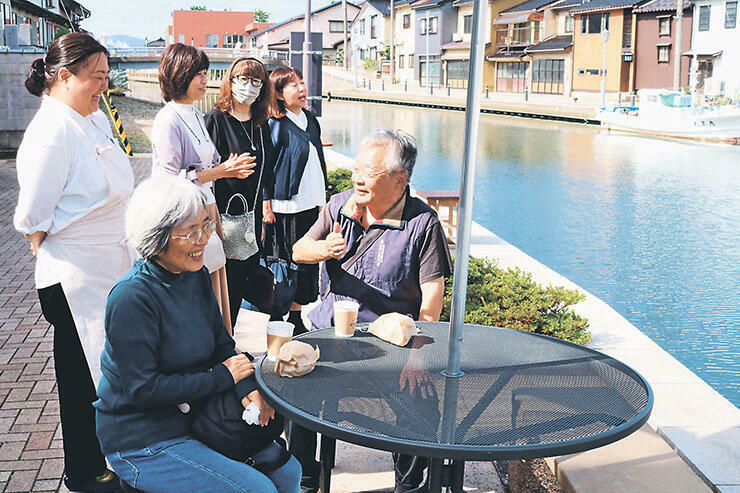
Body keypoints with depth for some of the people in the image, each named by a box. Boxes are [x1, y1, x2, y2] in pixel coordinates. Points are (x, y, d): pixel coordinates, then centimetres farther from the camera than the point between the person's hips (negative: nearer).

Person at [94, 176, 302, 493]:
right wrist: (224, 376, -18)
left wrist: (247, 388, -12)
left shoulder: (196, 276, 0)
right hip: (141, 442, -7)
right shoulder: (132, 298, -23)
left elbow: (222, 344, 8)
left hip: (192, 416, 8)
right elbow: (143, 390, -24)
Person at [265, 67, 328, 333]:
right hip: (286, 208, -7)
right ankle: (277, 319, 13)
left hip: (312, 204, 7)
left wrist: (322, 197, 17)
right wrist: (266, 207, -14)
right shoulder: (274, 125, -11)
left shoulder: (310, 119, 11)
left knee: (309, 261, 11)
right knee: (284, 263, 0)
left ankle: (296, 316, 23)